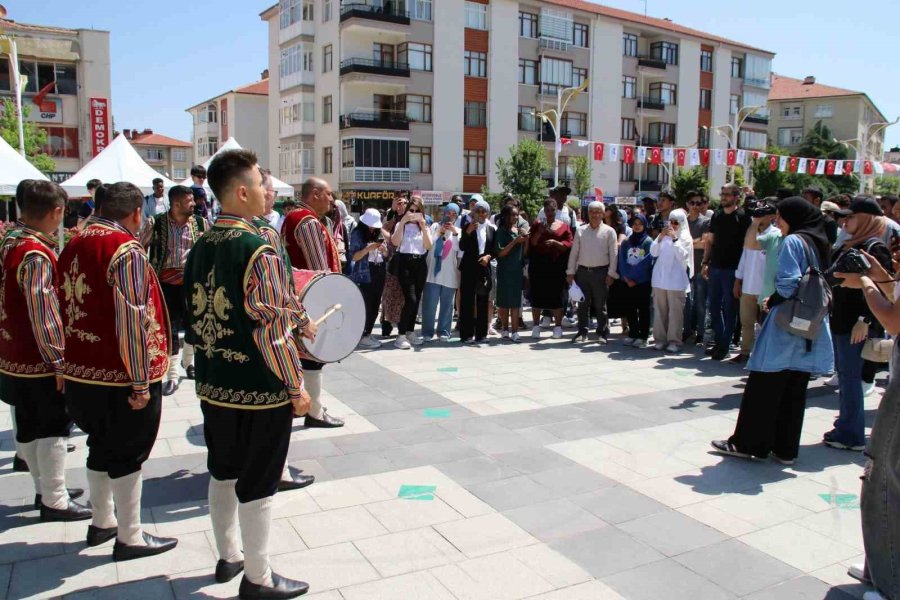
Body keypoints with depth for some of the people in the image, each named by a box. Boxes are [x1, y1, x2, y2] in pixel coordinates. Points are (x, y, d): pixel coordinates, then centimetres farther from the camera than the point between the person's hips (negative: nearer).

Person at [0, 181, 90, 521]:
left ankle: (44, 488, 31)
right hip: (41, 362, -9)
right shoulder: (37, 255, -21)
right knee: (53, 429, 2)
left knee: (30, 428, 17)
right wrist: (59, 362, -18)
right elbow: (43, 314, -23)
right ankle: (54, 501, 11)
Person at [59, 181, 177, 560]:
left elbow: (68, 308, 15)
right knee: (128, 456, 5)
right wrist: (141, 382, -18)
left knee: (102, 448, 22)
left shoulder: (73, 246, 8)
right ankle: (129, 538, 17)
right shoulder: (126, 250, -18)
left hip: (82, 373, 8)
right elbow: (131, 319, -22)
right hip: (122, 376, -8)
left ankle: (102, 521, 37)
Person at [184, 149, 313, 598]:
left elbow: (195, 316, 11)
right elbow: (272, 329, -22)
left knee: (223, 473, 21)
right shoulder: (259, 251, -20)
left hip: (213, 387, 8)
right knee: (257, 484, 5)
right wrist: (296, 387, -13)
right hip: (260, 391, -8)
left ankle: (228, 556, 39)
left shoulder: (200, 248, 4)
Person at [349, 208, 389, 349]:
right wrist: (368, 249, -21)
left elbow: (386, 254, 17)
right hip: (364, 275, -6)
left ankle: (368, 334, 17)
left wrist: (383, 249, -6)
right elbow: (353, 257, -10)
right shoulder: (357, 234, -4)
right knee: (366, 306, -7)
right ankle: (363, 337, 0)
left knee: (375, 306, 7)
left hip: (379, 273, 6)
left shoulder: (380, 233, 11)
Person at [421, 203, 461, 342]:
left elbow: (458, 248, -1)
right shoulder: (435, 226, 8)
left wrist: (455, 233, -13)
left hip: (450, 273, 2)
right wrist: (439, 232, -10)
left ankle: (443, 332, 10)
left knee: (447, 304, 4)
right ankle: (427, 332, 2)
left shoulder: (458, 231, 13)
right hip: (433, 271, -2)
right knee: (430, 303, -4)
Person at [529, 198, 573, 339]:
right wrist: (539, 232, -14)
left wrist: (555, 242, -17)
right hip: (538, 264, 1)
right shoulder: (537, 224, 8)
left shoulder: (563, 226, 6)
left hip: (556, 265, -1)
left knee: (556, 295, 2)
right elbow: (531, 244, 2)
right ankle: (536, 326, 10)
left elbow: (569, 245, -1)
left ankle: (558, 326, 9)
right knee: (537, 294, 2)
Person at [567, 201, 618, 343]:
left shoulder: (609, 231, 0)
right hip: (582, 271, 3)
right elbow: (574, 252, 8)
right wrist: (570, 272, 3)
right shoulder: (581, 230, 8)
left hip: (600, 272, -3)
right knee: (583, 304, 8)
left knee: (600, 305, 4)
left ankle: (602, 333, 12)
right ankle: (582, 331, 18)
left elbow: (613, 254, -2)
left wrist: (611, 274, -8)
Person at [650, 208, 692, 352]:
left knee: (675, 311, -5)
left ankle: (674, 340, 0)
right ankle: (660, 338, 12)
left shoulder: (685, 237, 1)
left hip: (676, 280, -4)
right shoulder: (664, 235, 11)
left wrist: (674, 239, -16)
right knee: (659, 310, 6)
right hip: (660, 277, 4)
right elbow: (653, 253, 4)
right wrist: (660, 238, -8)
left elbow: (683, 255, -11)